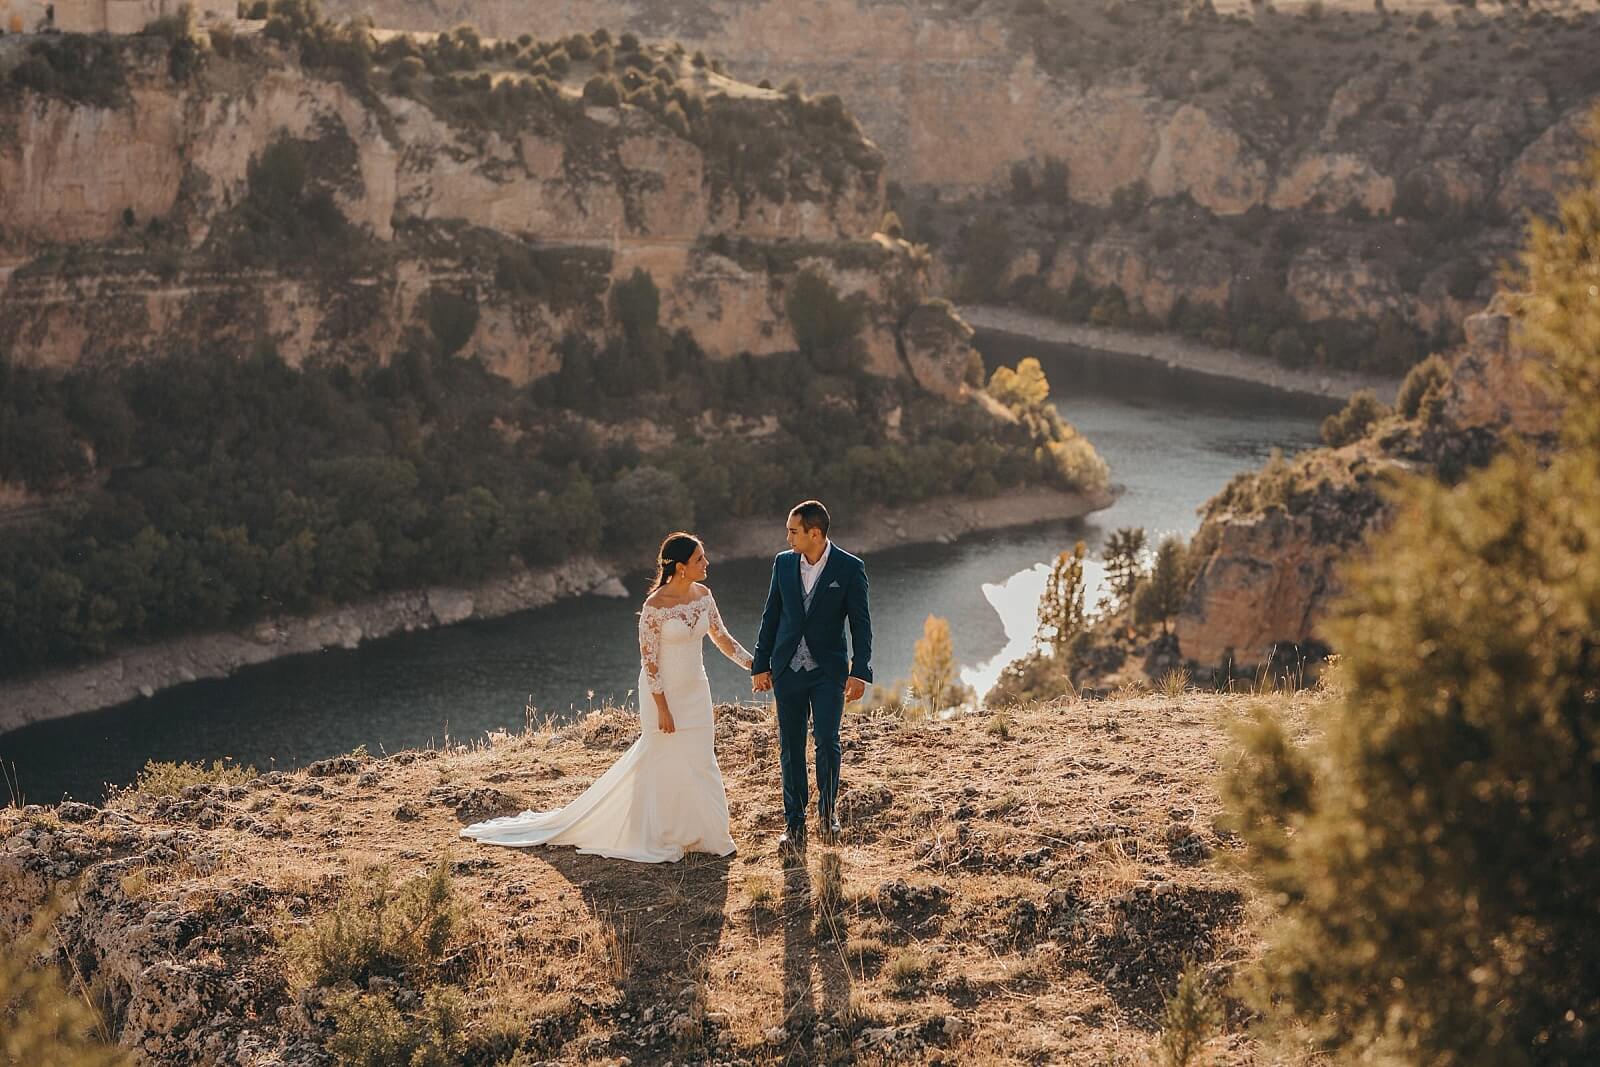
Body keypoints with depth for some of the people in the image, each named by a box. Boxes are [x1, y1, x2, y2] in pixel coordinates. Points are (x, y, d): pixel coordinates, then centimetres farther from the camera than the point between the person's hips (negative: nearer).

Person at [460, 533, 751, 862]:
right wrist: (662, 708, -17)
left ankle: (691, 834, 23)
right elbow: (649, 659, -17)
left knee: (698, 764, 10)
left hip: (695, 693, 6)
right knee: (662, 766, 3)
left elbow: (722, 637, 10)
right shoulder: (655, 606, -20)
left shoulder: (703, 595, 0)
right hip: (663, 694, -6)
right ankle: (655, 839, 17)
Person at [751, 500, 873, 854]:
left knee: (827, 741, -13)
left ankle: (828, 809, 12)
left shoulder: (849, 568, -7)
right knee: (791, 748, 4)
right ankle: (794, 826, 12)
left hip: (828, 671, -3)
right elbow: (771, 616, 10)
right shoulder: (783, 563, 3)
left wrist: (860, 672, -12)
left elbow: (861, 623, -6)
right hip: (788, 670, 3)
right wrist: (760, 665, 9)